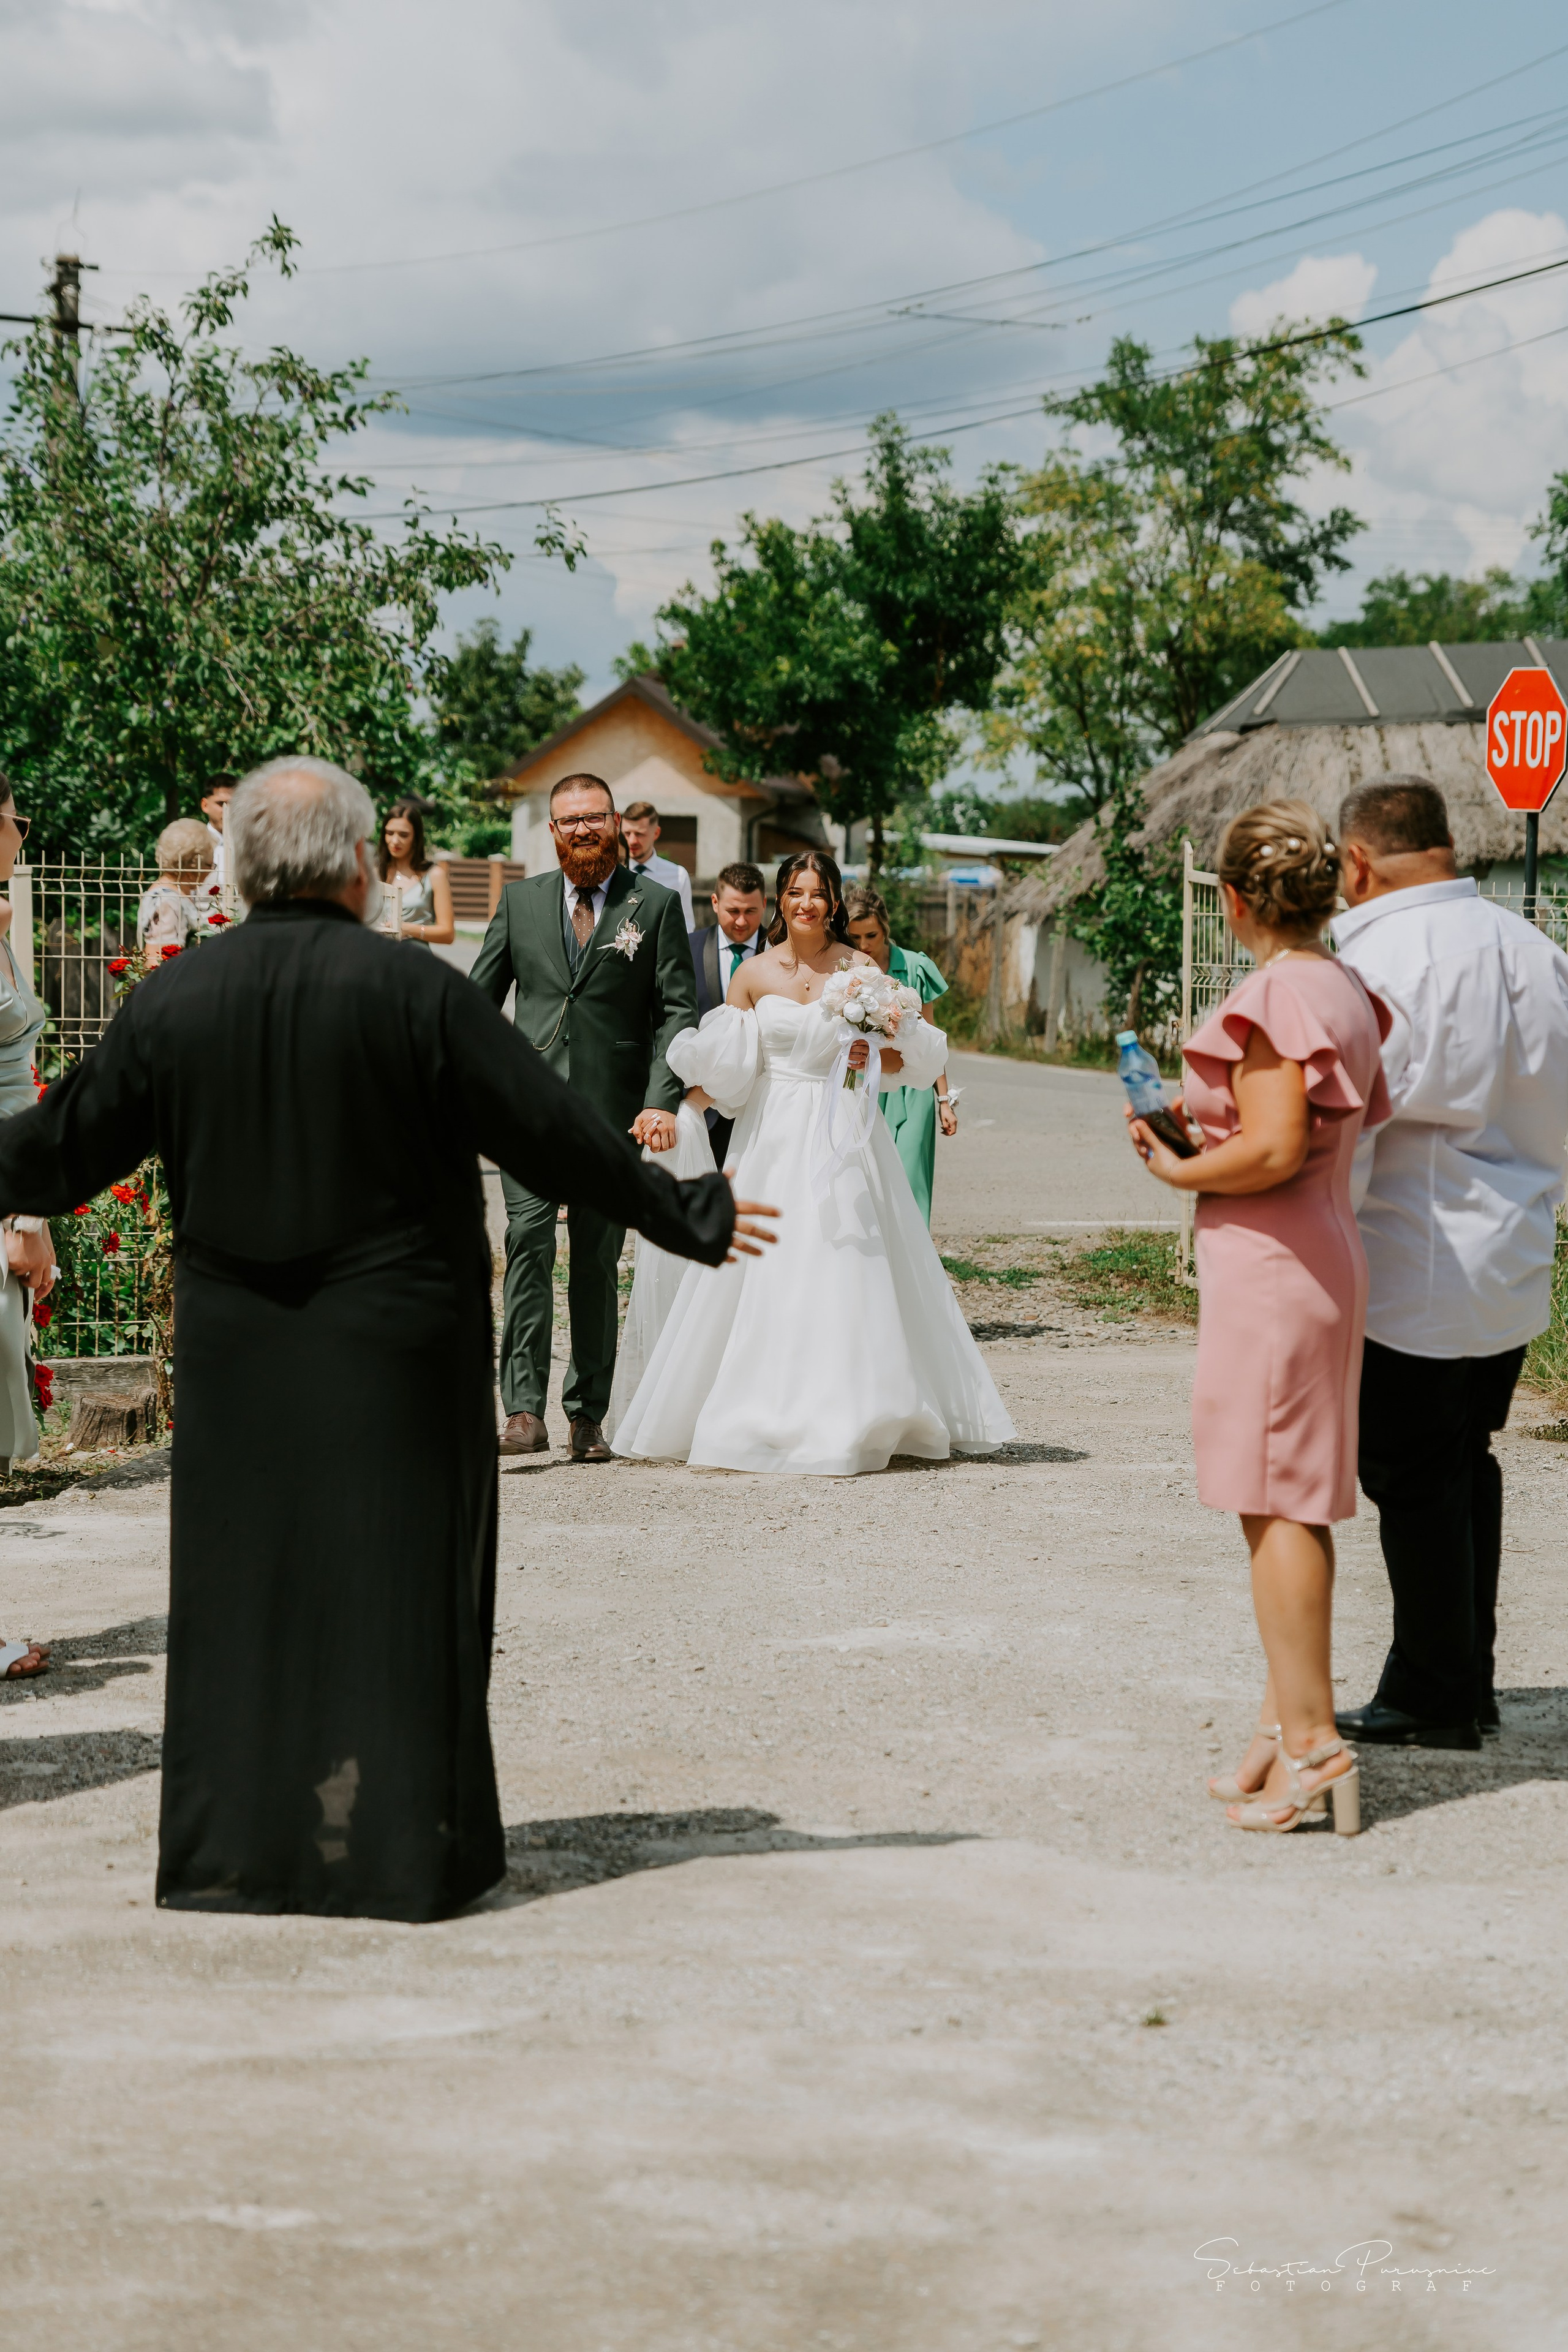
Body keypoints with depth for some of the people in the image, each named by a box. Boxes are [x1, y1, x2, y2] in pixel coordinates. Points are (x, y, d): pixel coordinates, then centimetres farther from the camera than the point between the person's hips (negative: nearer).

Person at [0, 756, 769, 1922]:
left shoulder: (171, 1000, -3)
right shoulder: (418, 992, -12)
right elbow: (555, 1134, -9)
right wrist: (688, 1217, 2)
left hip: (235, 1355, 3)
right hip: (396, 1347, -3)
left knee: (238, 1583, 12)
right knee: (397, 1584, 6)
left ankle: (228, 1853, 17)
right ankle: (397, 1847, 11)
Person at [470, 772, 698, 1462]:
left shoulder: (656, 904, 4)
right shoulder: (520, 900, 10)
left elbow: (677, 1011, -1)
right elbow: (480, 999, 13)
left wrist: (661, 1101, -12)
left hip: (614, 1113, -1)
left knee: (597, 1262, 5)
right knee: (529, 1244, -13)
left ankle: (588, 1413, 14)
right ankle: (525, 1410, -17)